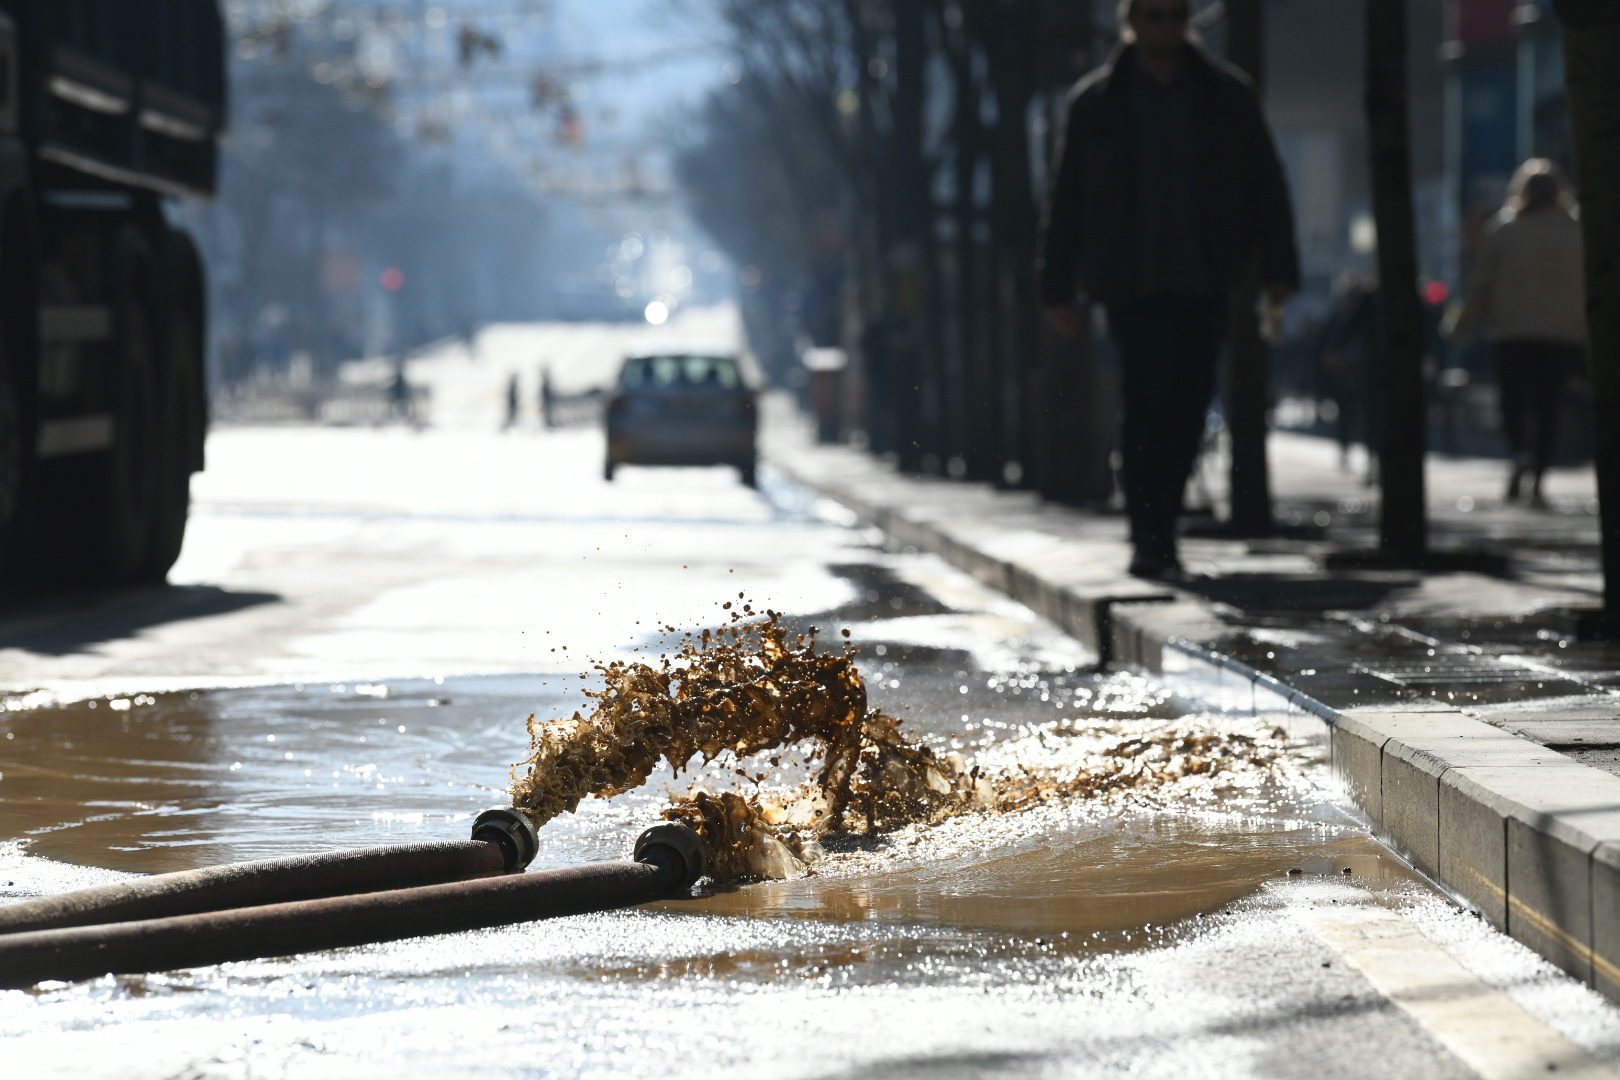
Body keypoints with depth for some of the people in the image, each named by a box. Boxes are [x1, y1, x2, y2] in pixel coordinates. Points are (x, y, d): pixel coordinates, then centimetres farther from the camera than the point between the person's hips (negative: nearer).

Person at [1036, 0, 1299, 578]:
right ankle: (1151, 541, -11)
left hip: (1204, 282, 2)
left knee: (1189, 405, 1)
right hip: (1132, 283, -2)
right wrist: (1057, 287, 2)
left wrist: (1279, 267, 1)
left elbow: (1266, 184, 9)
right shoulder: (1095, 103, 4)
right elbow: (1064, 200, 7)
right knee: (1150, 399, -15)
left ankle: (1158, 534, 14)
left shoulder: (1228, 95, 7)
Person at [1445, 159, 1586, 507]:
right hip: (1562, 332, 1)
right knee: (1548, 406, 6)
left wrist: (1463, 328, 11)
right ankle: (1537, 480, -1)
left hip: (1511, 333, -1)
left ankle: (1520, 453, -23)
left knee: (1513, 402, 7)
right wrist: (1588, 335, 11)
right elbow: (1590, 286, 3)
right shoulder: (1576, 232, 2)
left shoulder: (1501, 231, 0)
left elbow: (1481, 285, 1)